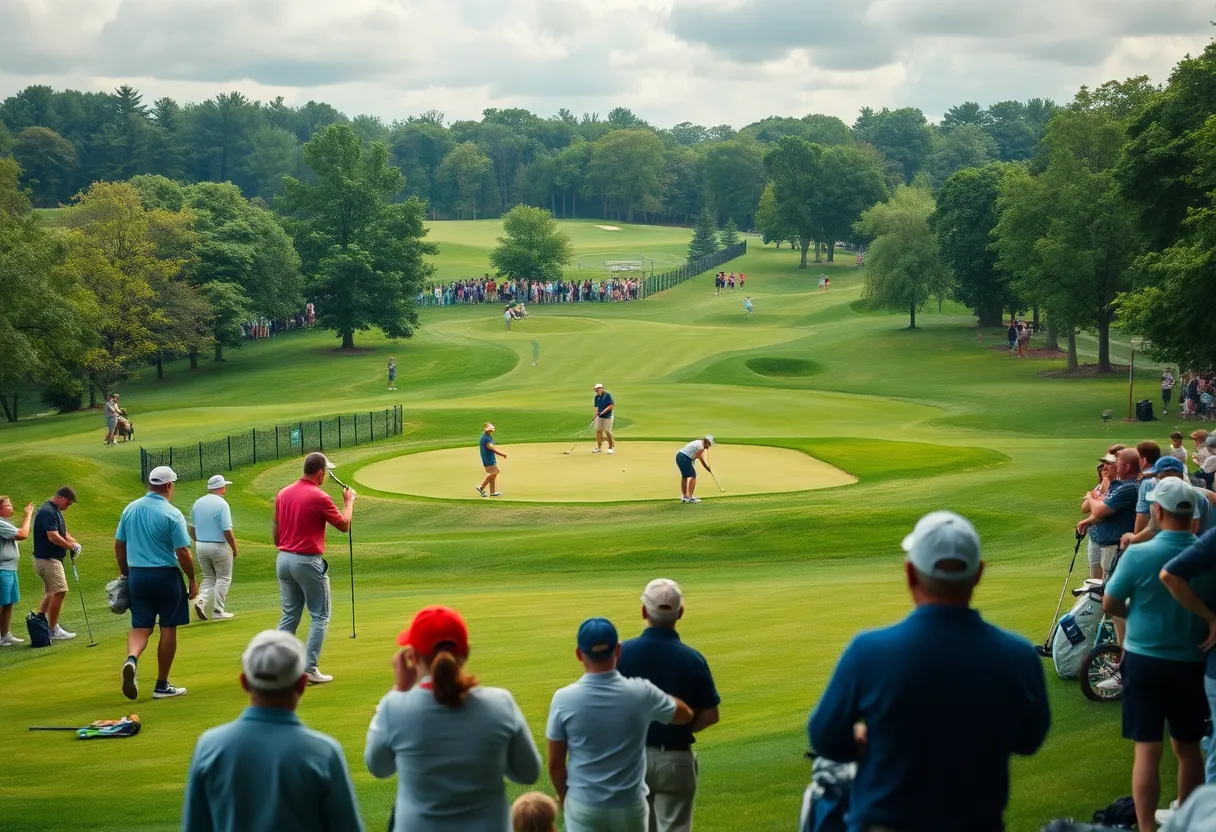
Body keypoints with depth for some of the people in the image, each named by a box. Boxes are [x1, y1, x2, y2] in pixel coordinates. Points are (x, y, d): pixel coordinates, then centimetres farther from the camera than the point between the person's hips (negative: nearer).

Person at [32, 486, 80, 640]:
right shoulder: (48, 512, -19)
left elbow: (63, 533, 18)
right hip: (47, 559, -11)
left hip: (51, 559, 11)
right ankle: (53, 630, -8)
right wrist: (71, 546, -16)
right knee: (60, 591, -13)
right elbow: (53, 537, -26)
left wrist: (74, 542, -2)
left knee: (51, 593, 17)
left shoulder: (55, 511, 14)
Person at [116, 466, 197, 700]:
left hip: (136, 575, 4)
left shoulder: (130, 509, 4)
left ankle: (131, 659, -24)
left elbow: (118, 545, 10)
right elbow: (183, 553, -14)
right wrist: (192, 580, -1)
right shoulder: (172, 514, -12)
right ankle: (162, 686, 12)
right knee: (168, 629, 7)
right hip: (166, 575, -4)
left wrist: (124, 573, 21)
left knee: (140, 627, 8)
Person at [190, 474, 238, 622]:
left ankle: (201, 601, -5)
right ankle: (219, 611, 8)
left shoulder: (197, 503, 4)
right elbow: (227, 532, -17)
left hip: (201, 546, 6)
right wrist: (234, 549, -4)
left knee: (209, 578, 18)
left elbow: (192, 529, 10)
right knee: (223, 578, 9)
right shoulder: (222, 504, -15)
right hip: (219, 547, -6)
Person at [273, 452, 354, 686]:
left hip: (283, 559, 7)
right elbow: (344, 525, -3)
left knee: (289, 615, 14)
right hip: (308, 561, -7)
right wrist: (349, 501, 13)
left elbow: (276, 532, 12)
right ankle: (310, 669, -2)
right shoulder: (320, 498, -14)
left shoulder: (283, 494, 6)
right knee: (320, 616, 4)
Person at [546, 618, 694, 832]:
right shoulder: (641, 693, -12)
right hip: (629, 805, 1)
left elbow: (555, 763, -5)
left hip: (584, 806, -1)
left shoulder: (564, 699, -14)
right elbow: (685, 715, 8)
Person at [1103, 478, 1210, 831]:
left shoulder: (1138, 555, -17)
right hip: (1192, 662, 3)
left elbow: (1109, 606, -7)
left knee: (1147, 749, 0)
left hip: (1145, 660, -3)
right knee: (1188, 748, 16)